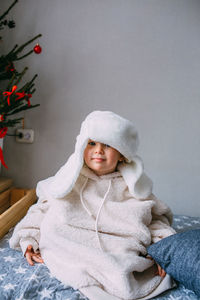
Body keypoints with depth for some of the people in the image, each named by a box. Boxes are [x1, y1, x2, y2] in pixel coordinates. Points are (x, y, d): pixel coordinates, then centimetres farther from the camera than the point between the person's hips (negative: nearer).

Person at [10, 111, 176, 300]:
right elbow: (42, 209, 17)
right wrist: (29, 238, 5)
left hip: (122, 255, 1)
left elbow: (157, 217, 13)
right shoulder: (69, 180, 11)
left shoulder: (132, 186, 9)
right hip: (69, 251, 0)